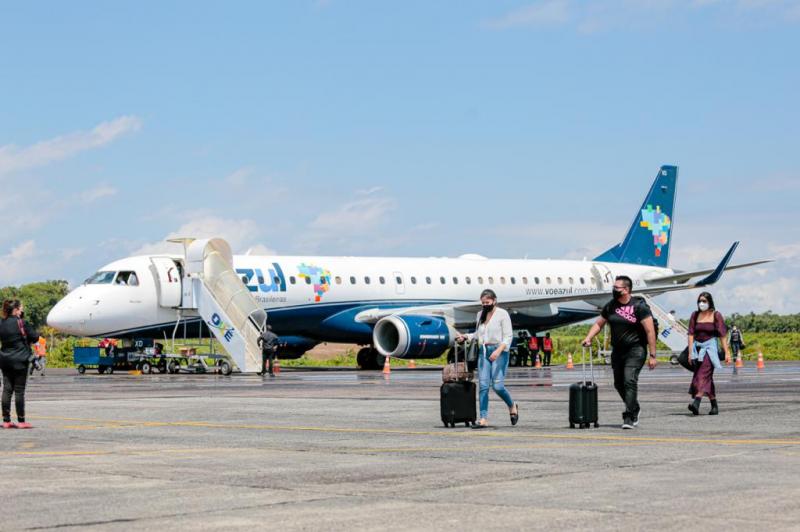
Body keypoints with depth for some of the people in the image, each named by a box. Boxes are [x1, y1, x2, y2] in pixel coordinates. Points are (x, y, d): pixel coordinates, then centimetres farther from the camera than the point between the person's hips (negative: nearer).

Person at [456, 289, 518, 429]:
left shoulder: (502, 314, -4)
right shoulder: (480, 315, 14)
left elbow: (508, 336, -8)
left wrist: (498, 350, -22)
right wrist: (465, 337, 8)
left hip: (499, 351, -5)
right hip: (483, 352, 5)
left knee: (497, 385, -11)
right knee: (483, 385, -5)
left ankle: (512, 406, 18)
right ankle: (484, 419, -6)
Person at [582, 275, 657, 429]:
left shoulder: (639, 306, -10)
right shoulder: (611, 306, 7)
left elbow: (650, 331, -12)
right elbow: (599, 323, 18)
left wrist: (652, 355, -15)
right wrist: (588, 338, 0)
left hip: (635, 349, -6)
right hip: (617, 350, 6)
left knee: (630, 380, -18)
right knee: (619, 383, 11)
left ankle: (629, 417, -16)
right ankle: (634, 408, 34)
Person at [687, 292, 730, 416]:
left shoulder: (716, 316, -1)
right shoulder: (695, 315, 8)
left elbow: (723, 335, -4)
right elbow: (691, 334, 4)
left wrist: (727, 352, -9)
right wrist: (690, 352, -3)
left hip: (710, 347, -4)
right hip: (697, 347, 4)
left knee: (704, 373, -20)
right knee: (707, 378, 8)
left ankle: (696, 402, -34)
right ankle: (714, 406, 17)